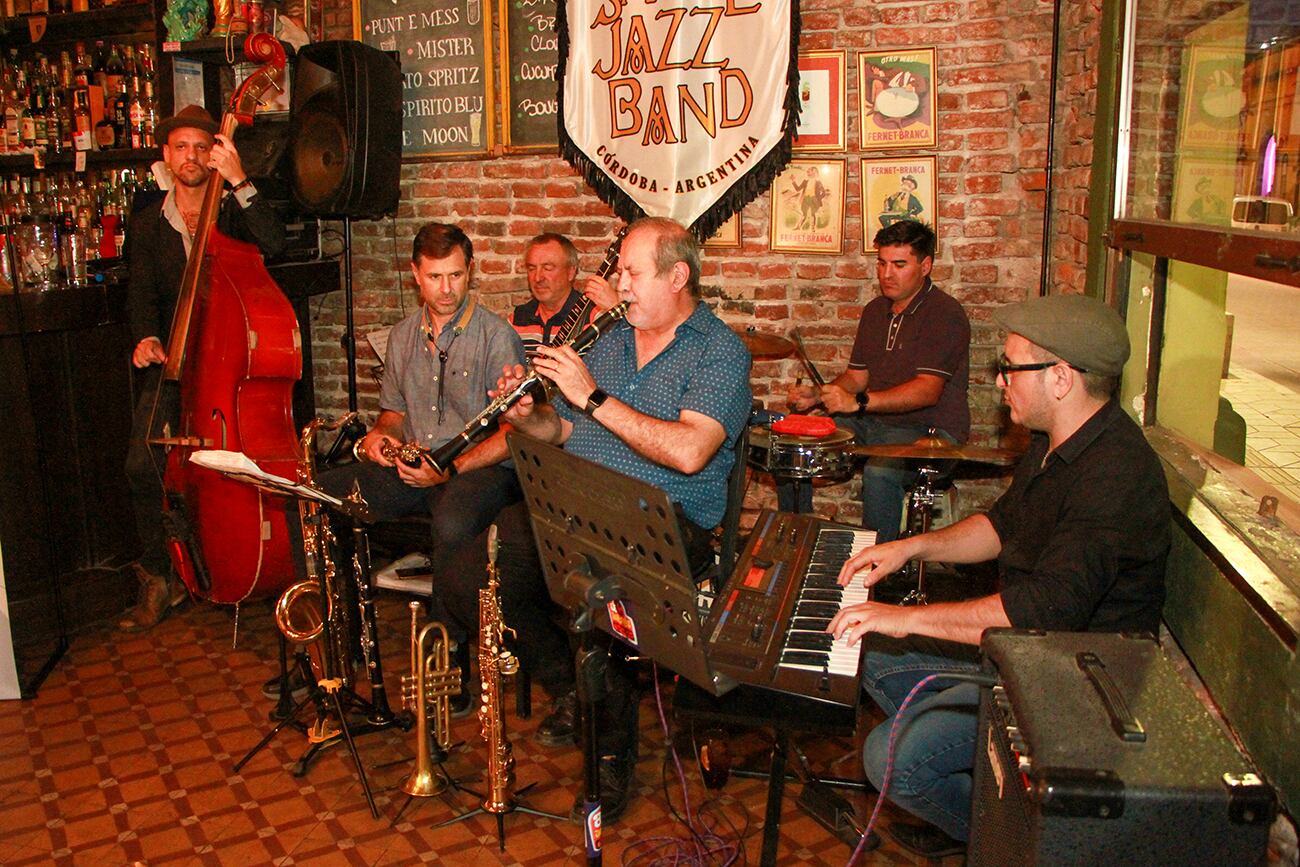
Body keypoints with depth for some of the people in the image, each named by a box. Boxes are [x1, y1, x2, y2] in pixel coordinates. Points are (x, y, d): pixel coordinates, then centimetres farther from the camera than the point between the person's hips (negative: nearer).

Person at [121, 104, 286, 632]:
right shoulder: (148, 224, 14)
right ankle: (158, 578, 0)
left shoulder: (233, 213, 6)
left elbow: (273, 243, -15)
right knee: (143, 463, -15)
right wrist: (147, 338, -13)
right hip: (173, 358, 2)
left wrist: (239, 182, -22)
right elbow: (142, 293, 7)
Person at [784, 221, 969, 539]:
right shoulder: (875, 311, 12)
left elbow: (927, 390, -24)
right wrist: (818, 395, -5)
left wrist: (859, 402, -33)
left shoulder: (944, 313, -14)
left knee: (879, 472, -37)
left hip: (932, 429, -8)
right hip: (876, 422, 8)